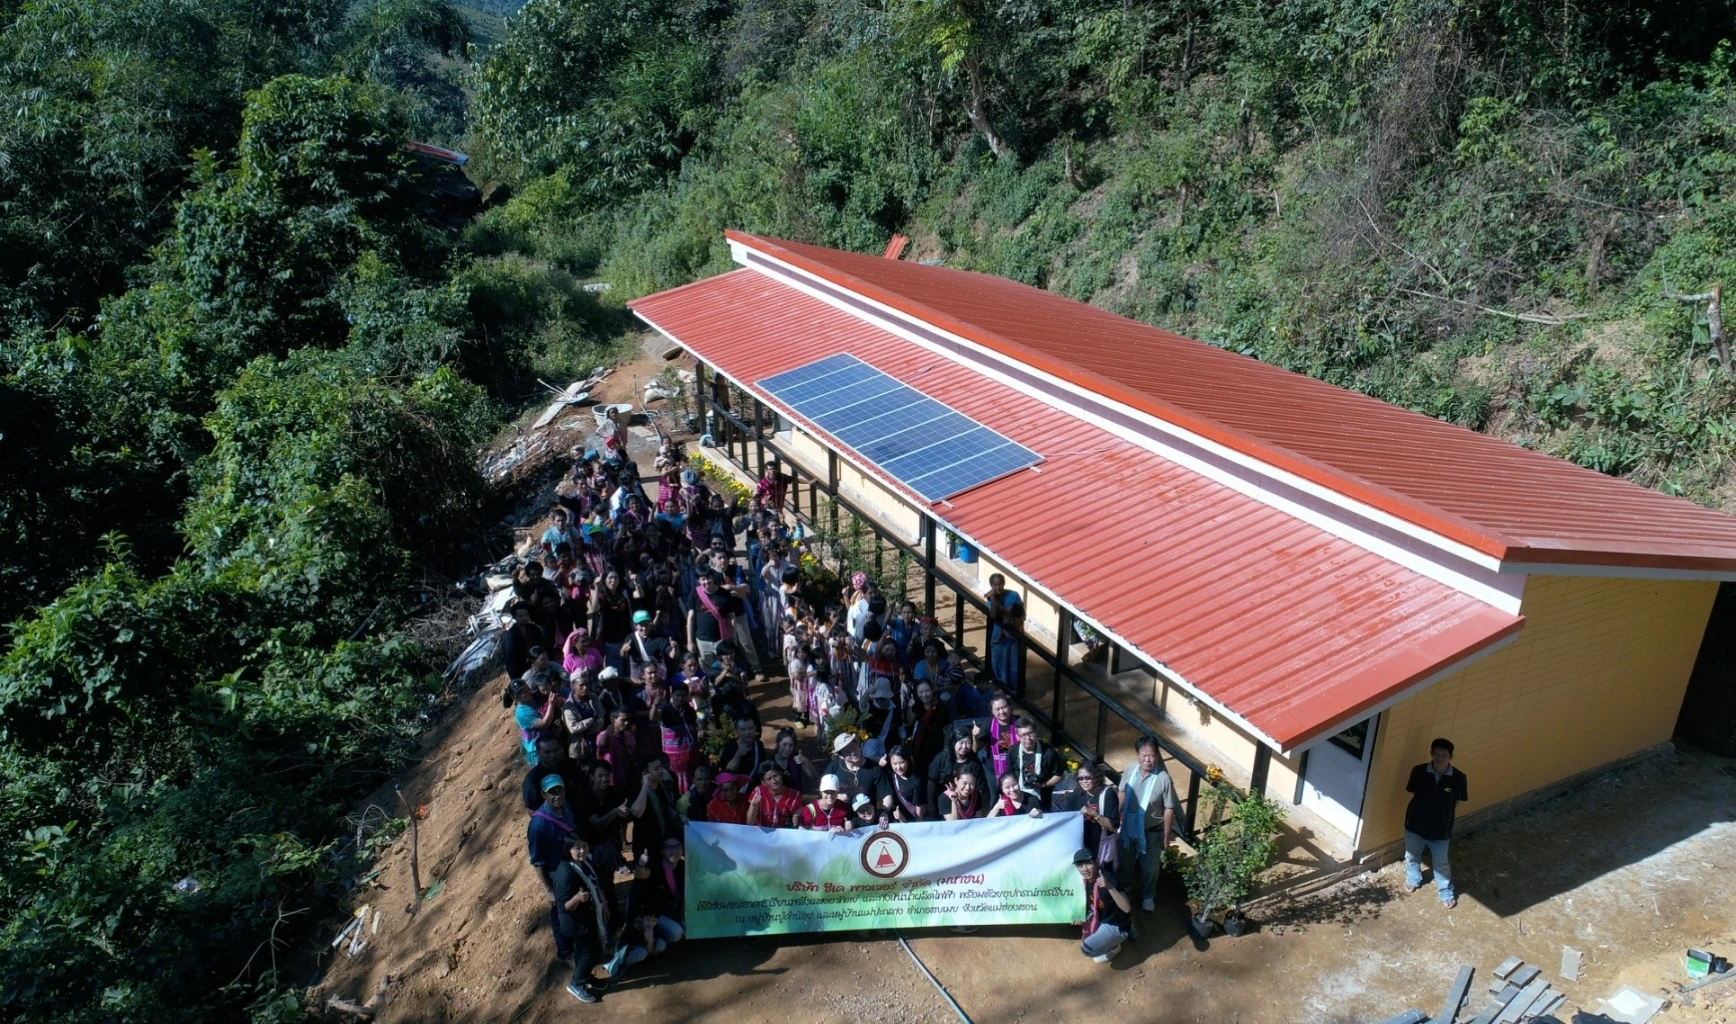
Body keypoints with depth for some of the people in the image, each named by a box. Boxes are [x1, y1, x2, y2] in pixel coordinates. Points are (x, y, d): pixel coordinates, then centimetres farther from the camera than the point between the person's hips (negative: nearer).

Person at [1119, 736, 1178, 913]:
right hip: (1129, 826, 3)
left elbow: (1169, 809, -16)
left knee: (1149, 866, 19)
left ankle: (1147, 896, 45)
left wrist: (1166, 837, -10)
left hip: (1152, 830, -3)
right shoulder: (1130, 769, -17)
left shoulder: (1163, 779, -27)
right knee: (1126, 861, 25)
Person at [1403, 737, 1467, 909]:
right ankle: (1413, 880, 51)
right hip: (1415, 824, 1)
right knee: (1412, 856, 24)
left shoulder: (1458, 778, -17)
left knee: (1441, 863, 17)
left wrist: (1445, 818, -2)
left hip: (1440, 828, -1)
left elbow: (1457, 804, -3)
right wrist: (1423, 809, -1)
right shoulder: (1418, 771, -16)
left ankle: (1446, 892, 40)